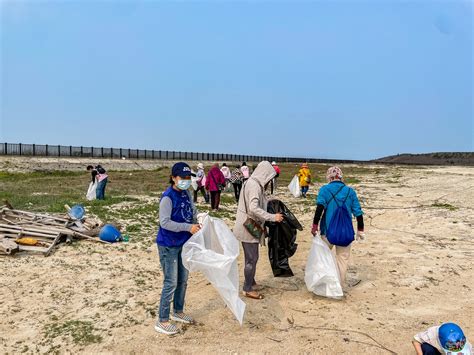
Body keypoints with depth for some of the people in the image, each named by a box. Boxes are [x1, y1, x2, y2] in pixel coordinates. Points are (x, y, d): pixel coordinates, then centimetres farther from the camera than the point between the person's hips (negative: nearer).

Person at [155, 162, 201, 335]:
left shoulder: (186, 194, 3)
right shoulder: (168, 197, -20)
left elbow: (192, 211, 18)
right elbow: (164, 222, -25)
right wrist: (188, 227, -27)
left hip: (183, 243, 8)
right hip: (169, 246, -8)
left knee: (183, 280, 18)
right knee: (171, 283, -1)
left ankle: (178, 311, 37)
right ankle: (162, 321, 15)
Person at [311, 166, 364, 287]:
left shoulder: (324, 189, -3)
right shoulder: (350, 191, 5)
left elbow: (320, 207, -17)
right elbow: (358, 212, 5)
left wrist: (315, 225, -17)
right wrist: (360, 230, 13)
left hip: (328, 230, -1)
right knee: (343, 257, 12)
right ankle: (340, 285, 17)